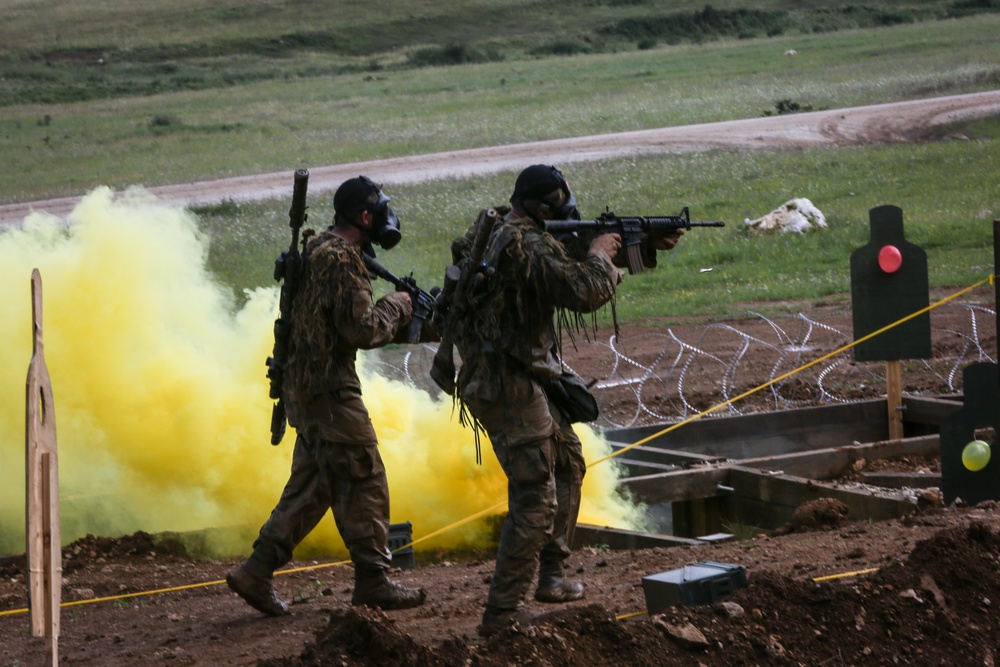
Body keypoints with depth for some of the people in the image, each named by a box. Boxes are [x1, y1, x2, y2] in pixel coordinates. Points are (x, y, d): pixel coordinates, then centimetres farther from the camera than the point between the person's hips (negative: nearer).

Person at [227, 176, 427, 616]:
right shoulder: (342, 259, -17)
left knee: (310, 485, 13)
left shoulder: (316, 250, 15)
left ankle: (257, 573, 10)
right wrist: (396, 306, -3)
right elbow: (361, 331, -20)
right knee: (363, 483, -2)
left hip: (303, 387, 10)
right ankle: (373, 582, 4)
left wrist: (399, 321, 13)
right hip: (330, 388, -10)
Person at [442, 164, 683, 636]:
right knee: (535, 499, -8)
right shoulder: (528, 247, -20)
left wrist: (646, 244, 16)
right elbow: (585, 291, -26)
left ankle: (551, 575, 31)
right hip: (511, 388, -11)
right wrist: (601, 253, -5)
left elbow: (572, 250, 20)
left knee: (567, 465, 24)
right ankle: (502, 611, -9)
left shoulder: (492, 230, 11)